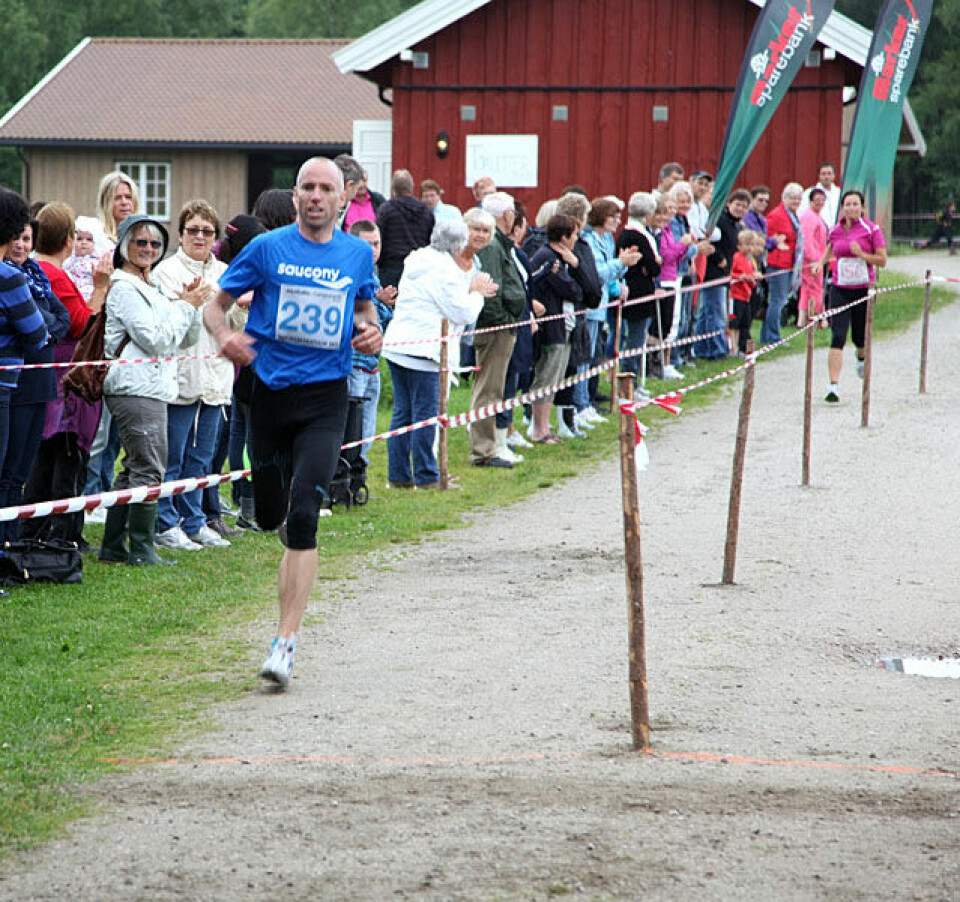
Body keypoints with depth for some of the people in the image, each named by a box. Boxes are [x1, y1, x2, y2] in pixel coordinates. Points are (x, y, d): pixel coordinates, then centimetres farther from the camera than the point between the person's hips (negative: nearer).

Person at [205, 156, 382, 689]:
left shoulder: (358, 253, 5)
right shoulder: (267, 248, -1)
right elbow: (217, 304, 4)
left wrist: (371, 335, 1)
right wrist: (225, 337, -17)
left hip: (325, 398, -1)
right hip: (271, 391, 1)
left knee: (303, 517, -14)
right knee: (269, 515, 12)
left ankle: (285, 640, -14)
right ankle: (291, 512, 52)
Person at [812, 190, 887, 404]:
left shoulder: (871, 229, -5)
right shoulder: (835, 231, 3)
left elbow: (882, 260, -4)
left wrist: (862, 254, -19)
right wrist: (821, 262, 5)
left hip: (864, 288, -1)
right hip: (840, 289, 1)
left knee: (859, 337, 12)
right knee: (837, 337, -12)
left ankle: (861, 357, 51)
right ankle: (833, 386, -16)